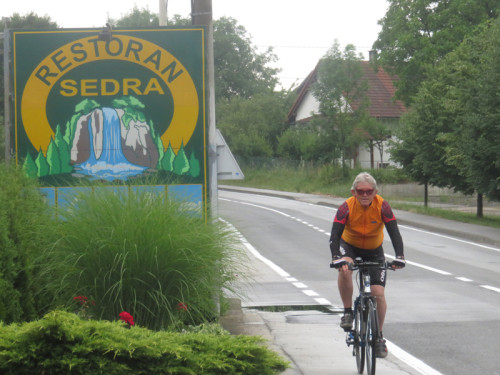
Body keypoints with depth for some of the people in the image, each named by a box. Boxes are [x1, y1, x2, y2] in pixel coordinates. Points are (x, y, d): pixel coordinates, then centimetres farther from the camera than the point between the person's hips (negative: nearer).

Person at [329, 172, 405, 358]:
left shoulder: (382, 206, -24)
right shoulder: (347, 207, -26)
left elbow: (394, 233, -27)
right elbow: (335, 235, -32)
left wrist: (399, 257, -43)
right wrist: (336, 258, -50)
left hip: (374, 250, 1)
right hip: (349, 246, -1)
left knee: (378, 293, -9)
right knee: (344, 269, -35)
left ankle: (379, 336, 9)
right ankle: (348, 312, -16)